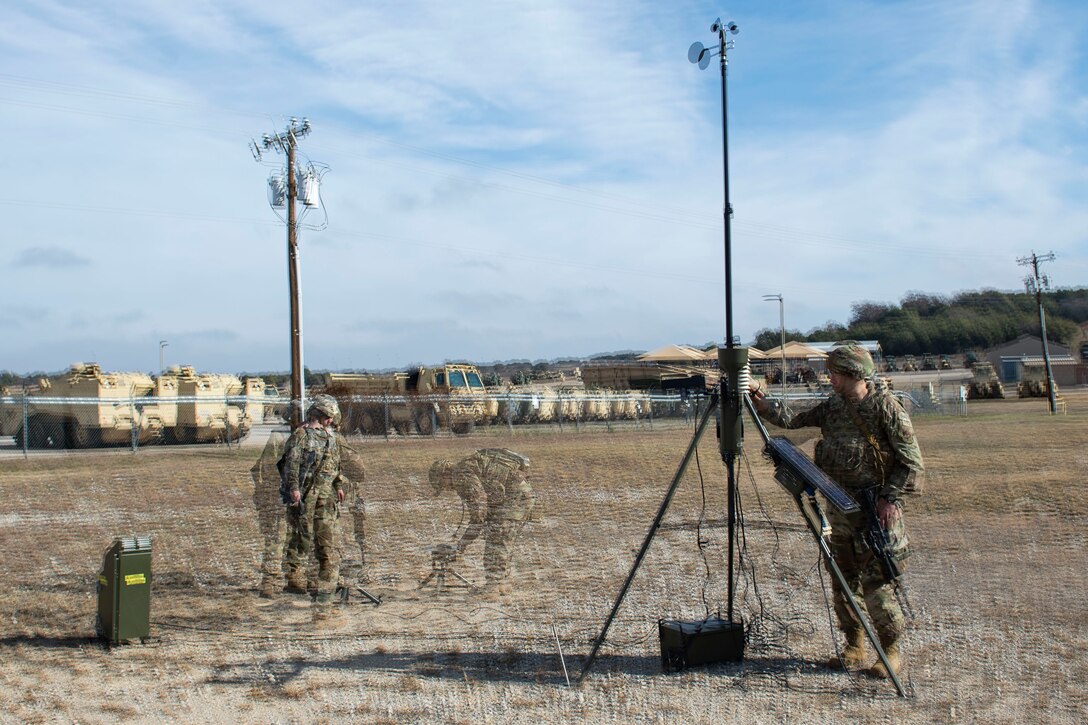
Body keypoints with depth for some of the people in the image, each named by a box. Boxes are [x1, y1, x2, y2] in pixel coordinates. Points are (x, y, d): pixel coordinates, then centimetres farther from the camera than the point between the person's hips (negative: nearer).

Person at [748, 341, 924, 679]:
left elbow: (912, 461, -9)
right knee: (843, 580, 10)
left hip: (876, 511, -7)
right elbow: (792, 420, 9)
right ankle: (854, 647, 22)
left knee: (876, 582, -5)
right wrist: (759, 398, -2)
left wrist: (891, 498, -16)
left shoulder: (885, 407, -10)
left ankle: (892, 650, 10)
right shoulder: (832, 407, 9)